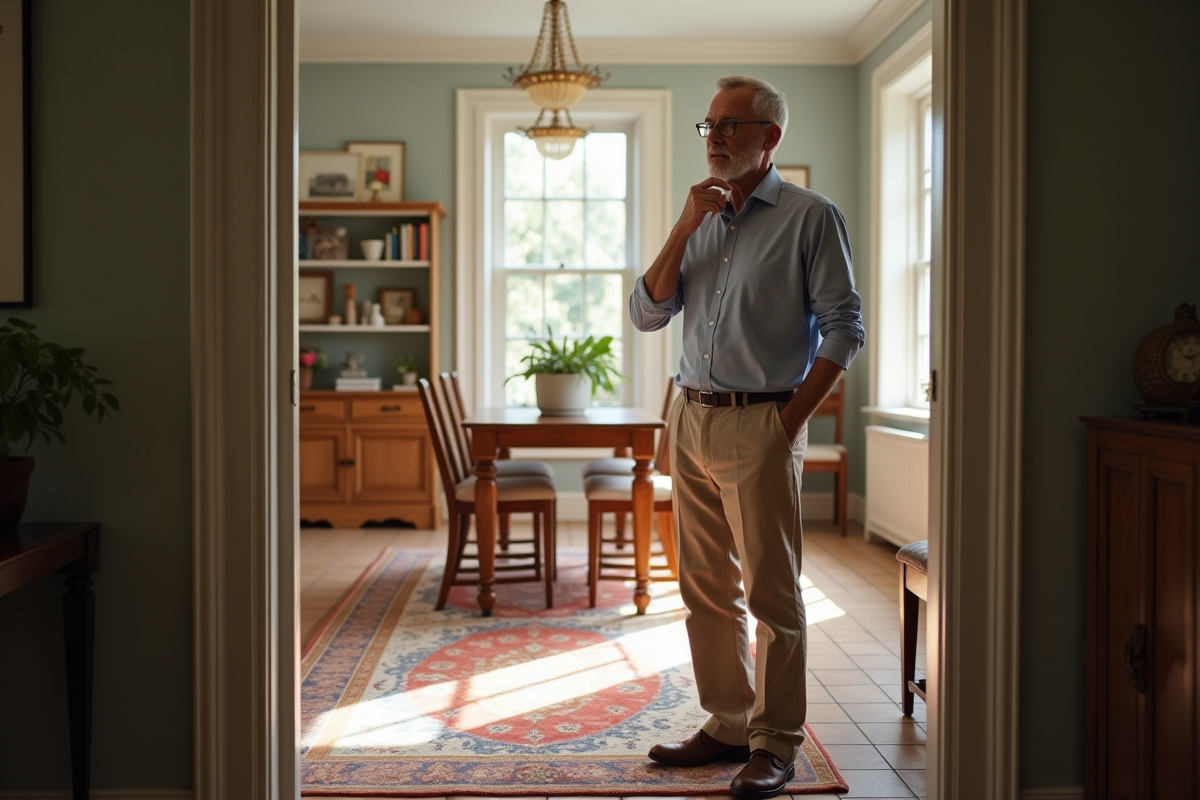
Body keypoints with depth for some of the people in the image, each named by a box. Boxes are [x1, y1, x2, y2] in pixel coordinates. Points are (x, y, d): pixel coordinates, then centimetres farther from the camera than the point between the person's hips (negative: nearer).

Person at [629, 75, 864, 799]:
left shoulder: (811, 216, -3)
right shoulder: (701, 217, 15)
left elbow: (843, 327, -7)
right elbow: (647, 314, 7)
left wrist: (792, 418, -12)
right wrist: (685, 228, -3)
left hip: (761, 423, -6)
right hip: (693, 419, 6)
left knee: (771, 592, -1)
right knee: (707, 588, 11)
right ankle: (729, 725, 24)